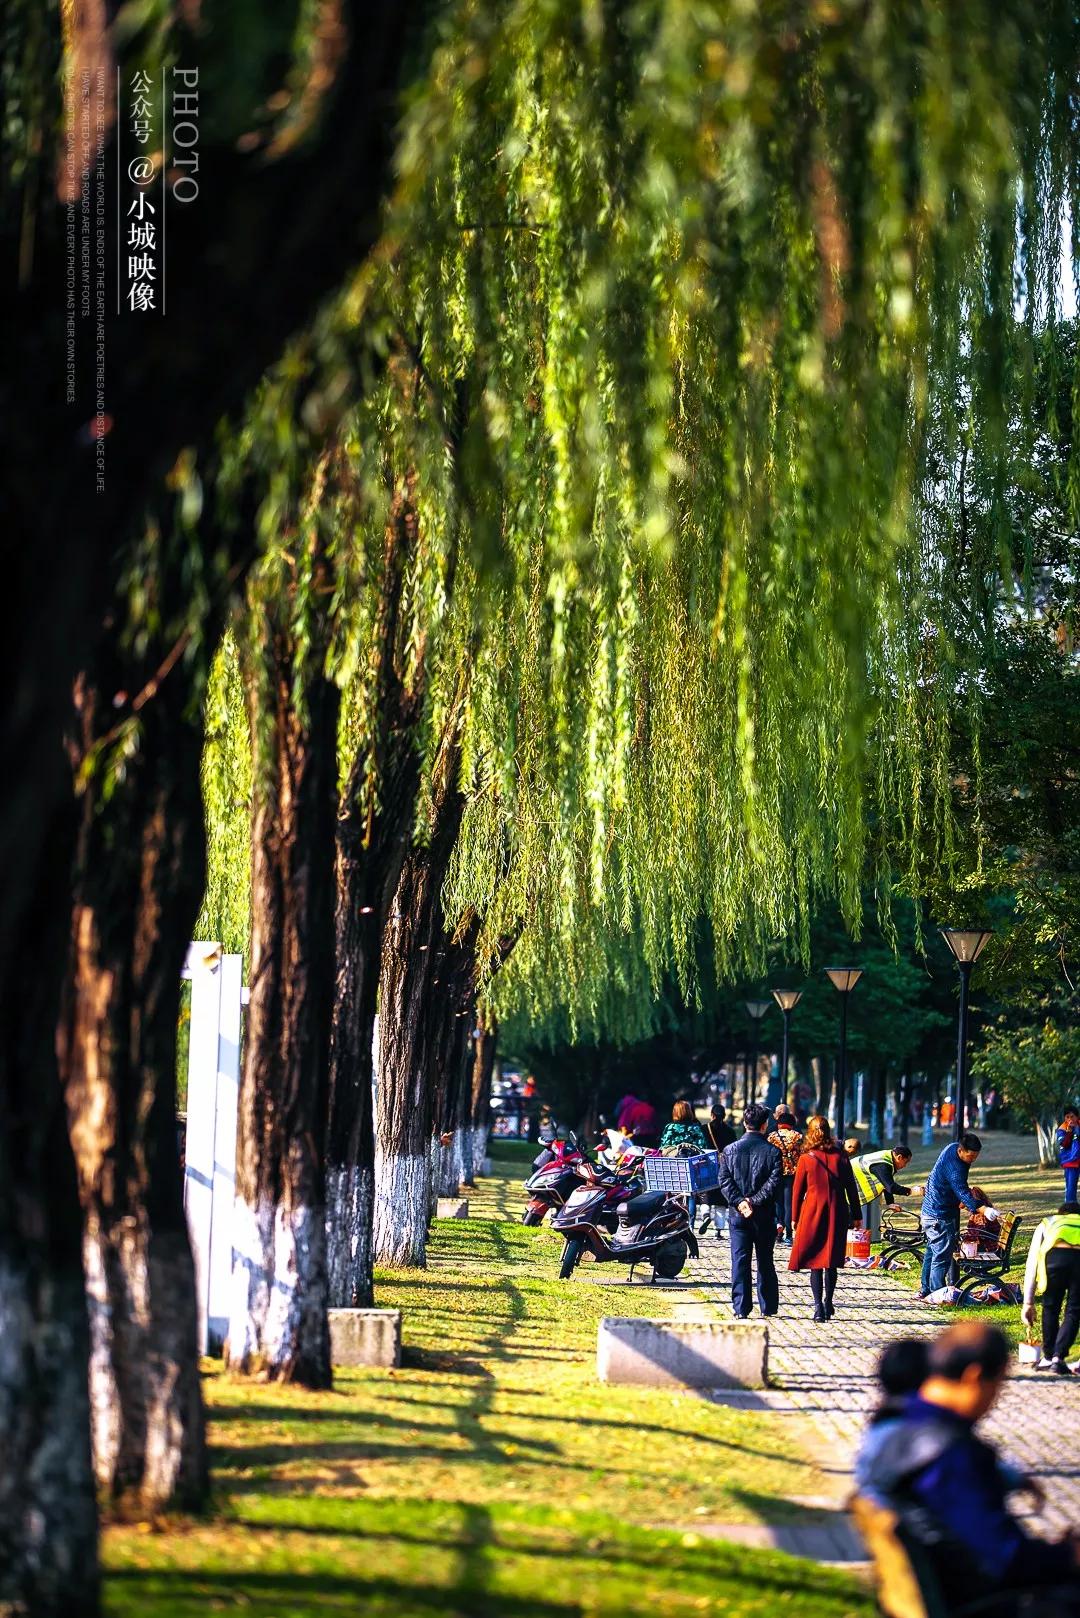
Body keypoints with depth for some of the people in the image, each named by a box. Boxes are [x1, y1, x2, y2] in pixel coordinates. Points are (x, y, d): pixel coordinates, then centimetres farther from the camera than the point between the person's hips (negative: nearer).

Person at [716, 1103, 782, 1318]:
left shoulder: (730, 1151, 1)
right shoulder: (772, 1151, -5)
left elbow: (724, 1180, -6)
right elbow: (774, 1182, -13)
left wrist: (739, 1202, -11)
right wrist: (754, 1202, -13)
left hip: (738, 1214, 1)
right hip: (764, 1215, -1)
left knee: (740, 1261, 2)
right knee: (765, 1261, 11)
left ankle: (740, 1308, -4)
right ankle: (768, 1307, 17)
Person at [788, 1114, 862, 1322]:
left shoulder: (806, 1159, -6)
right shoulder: (840, 1157, 0)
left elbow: (797, 1190, 0)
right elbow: (851, 1188, 3)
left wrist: (794, 1218, 9)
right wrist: (855, 1215, 10)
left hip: (812, 1213, -2)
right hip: (837, 1215, 2)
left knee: (815, 1261, 1)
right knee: (831, 1261, 12)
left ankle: (818, 1305, -9)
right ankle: (828, 1304, 18)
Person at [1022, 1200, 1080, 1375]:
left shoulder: (1047, 1224, 37)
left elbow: (1032, 1266, 32)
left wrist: (1028, 1303, 35)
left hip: (1055, 1255, 0)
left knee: (1050, 1308, 19)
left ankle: (1048, 1357, 24)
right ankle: (1058, 1357, 4)